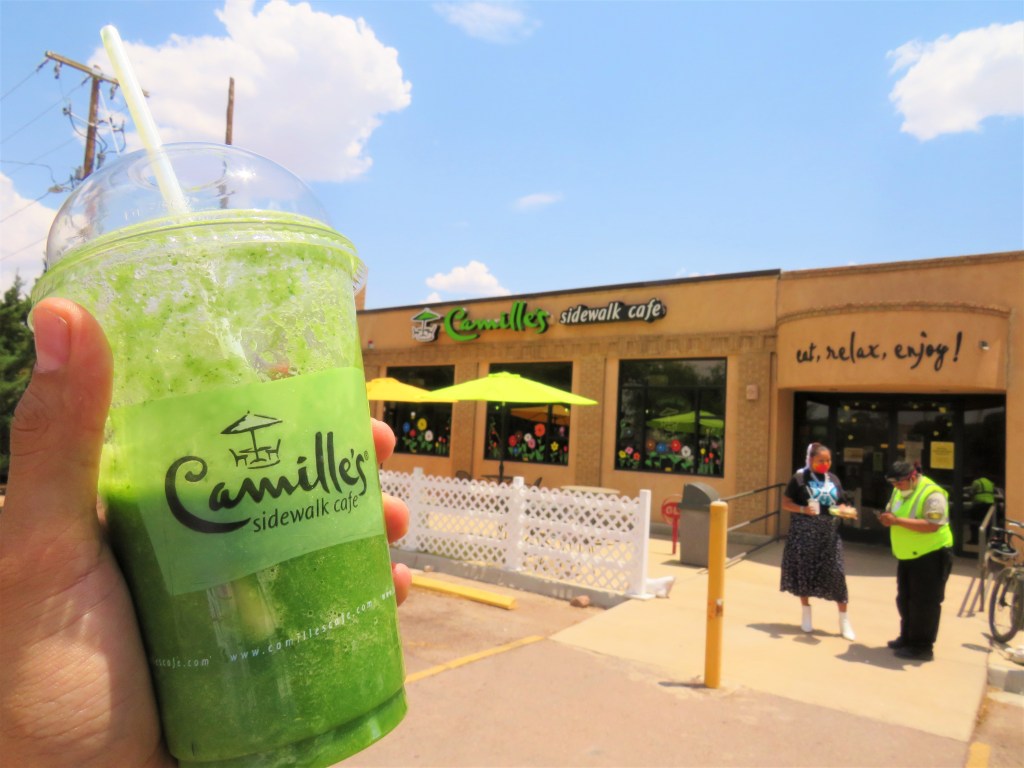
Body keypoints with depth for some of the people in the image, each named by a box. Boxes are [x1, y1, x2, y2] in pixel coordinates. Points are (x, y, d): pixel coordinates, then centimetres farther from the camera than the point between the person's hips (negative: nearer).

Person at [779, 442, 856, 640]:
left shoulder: (834, 479, 11)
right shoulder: (800, 478, -3)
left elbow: (840, 504, 17)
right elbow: (785, 503, -3)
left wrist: (845, 510, -5)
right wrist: (803, 509, -20)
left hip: (829, 533, 3)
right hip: (804, 532, -3)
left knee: (836, 573, -1)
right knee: (804, 571, 5)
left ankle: (844, 620, 11)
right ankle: (806, 613, 25)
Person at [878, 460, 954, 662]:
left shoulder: (932, 494, -20)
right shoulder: (899, 491, 8)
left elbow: (932, 525, -30)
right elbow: (891, 511, 17)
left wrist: (898, 520, -31)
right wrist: (887, 518, -8)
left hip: (931, 556, -9)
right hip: (907, 556, 9)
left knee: (924, 603, -2)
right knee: (905, 600, 16)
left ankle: (923, 647, 7)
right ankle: (907, 638, 29)